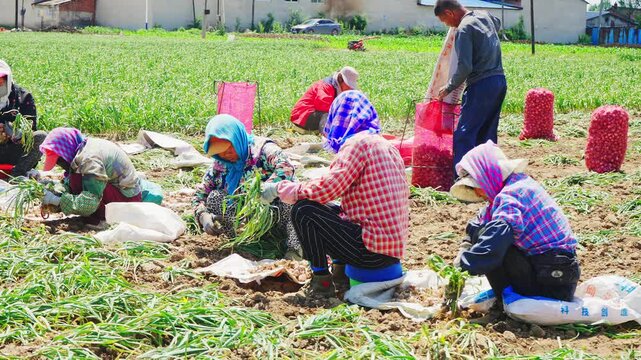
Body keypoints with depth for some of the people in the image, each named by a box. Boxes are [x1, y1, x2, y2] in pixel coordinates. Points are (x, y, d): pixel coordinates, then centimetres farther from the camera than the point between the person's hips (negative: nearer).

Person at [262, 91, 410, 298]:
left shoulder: (358, 142, -11)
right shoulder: (386, 145, 17)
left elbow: (326, 190, -18)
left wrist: (284, 189, -4)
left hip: (373, 249, -9)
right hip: (394, 249, 9)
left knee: (303, 210, -7)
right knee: (328, 210, 24)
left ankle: (322, 282, 0)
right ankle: (340, 274, 16)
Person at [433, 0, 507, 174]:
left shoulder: (464, 28, -12)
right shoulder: (485, 15, 13)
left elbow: (464, 67, -17)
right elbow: (498, 24, 40)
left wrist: (448, 88, -5)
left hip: (481, 85, -9)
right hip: (500, 81, 9)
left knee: (463, 134, -6)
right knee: (487, 133, 13)